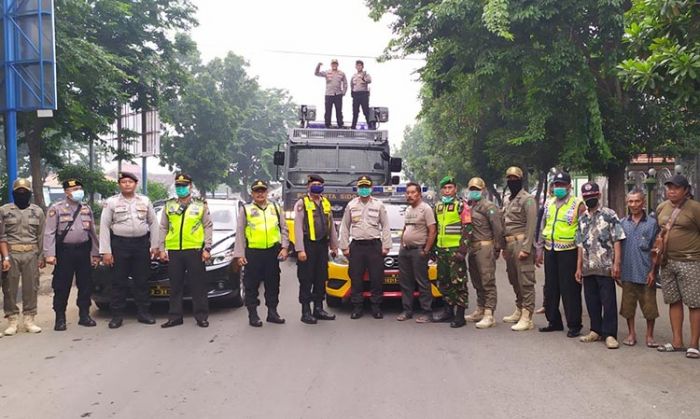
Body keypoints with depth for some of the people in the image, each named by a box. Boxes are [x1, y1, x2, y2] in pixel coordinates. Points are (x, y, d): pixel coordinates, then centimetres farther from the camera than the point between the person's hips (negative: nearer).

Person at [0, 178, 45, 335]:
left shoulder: (38, 211, 8)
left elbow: (41, 236, 9)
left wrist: (41, 257, 6)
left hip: (31, 254, 1)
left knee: (31, 288, 3)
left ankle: (29, 320, 11)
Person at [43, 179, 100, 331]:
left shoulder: (86, 209, 12)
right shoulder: (56, 209, -3)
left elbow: (92, 232, 14)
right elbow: (49, 233, -8)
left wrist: (95, 253, 10)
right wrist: (50, 254, -16)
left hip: (83, 251, 4)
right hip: (65, 251, -4)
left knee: (85, 285, 7)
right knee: (62, 287, 0)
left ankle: (84, 315, 18)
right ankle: (60, 318, 9)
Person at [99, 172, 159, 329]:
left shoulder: (145, 201, 9)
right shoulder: (111, 202, 1)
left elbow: (153, 223, 11)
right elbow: (104, 227, -2)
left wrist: (155, 245, 4)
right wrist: (105, 251, -8)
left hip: (142, 244, 2)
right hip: (120, 245, -2)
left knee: (142, 281, 6)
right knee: (119, 282, 0)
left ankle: (143, 312, 15)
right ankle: (117, 315, 7)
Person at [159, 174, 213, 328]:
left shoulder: (201, 205, 6)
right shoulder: (168, 205, 14)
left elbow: (208, 227, 4)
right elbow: (163, 228, 14)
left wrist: (207, 248, -5)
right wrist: (161, 248, 6)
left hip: (195, 250, -3)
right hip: (173, 251, 3)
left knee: (198, 285, 0)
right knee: (175, 286, 7)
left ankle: (201, 316, 6)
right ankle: (175, 317, 14)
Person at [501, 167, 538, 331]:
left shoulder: (528, 199, -8)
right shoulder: (507, 201, 18)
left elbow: (531, 225, -15)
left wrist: (525, 248, -20)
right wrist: (504, 247, 18)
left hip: (521, 243, -9)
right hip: (509, 244, 9)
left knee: (525, 281, -8)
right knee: (514, 280, 15)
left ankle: (527, 318, -8)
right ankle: (519, 311, 27)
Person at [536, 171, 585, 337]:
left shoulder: (578, 205, -4)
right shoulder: (549, 204, 13)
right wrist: (540, 249, 13)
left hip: (568, 252, -6)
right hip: (550, 251, 6)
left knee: (570, 290, -2)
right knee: (550, 289, 11)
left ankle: (574, 325, 7)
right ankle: (554, 321, 23)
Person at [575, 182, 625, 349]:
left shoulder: (609, 215, -3)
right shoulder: (582, 219, 14)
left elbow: (617, 240, -7)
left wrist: (617, 263, -14)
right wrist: (579, 267, 12)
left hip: (605, 267, -5)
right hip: (588, 268, 6)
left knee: (608, 301, -2)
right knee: (591, 301, 11)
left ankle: (609, 334, 2)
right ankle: (596, 331, 22)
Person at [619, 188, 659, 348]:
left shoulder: (652, 223, -2)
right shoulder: (622, 223, 7)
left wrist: (653, 271, -7)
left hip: (645, 273, -3)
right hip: (627, 272, 3)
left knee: (649, 305, 3)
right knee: (628, 305, 9)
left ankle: (649, 336, 17)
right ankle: (631, 334, 23)